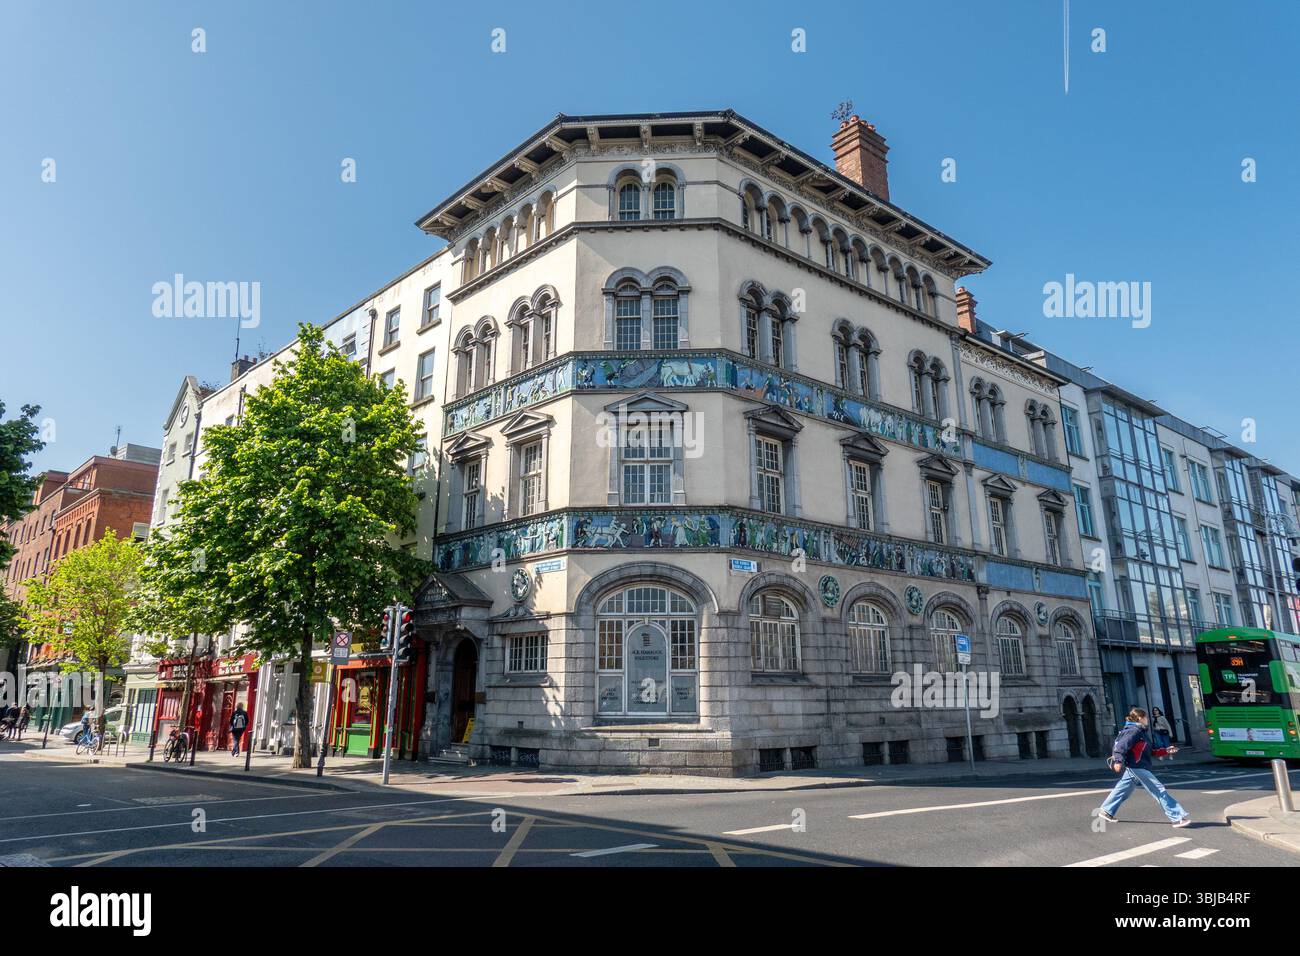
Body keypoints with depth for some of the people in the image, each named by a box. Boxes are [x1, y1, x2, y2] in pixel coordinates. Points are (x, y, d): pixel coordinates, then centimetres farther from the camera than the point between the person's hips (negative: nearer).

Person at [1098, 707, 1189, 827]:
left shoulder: (1141, 732, 17)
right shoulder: (1134, 731, -15)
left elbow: (1150, 750, 24)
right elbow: (1122, 745, -26)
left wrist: (1165, 750, 16)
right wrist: (1118, 760, -36)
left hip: (1133, 768, 11)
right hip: (1137, 767, -11)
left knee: (1122, 790, 15)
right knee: (1160, 791, -6)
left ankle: (1106, 811, 21)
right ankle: (1177, 817, -2)